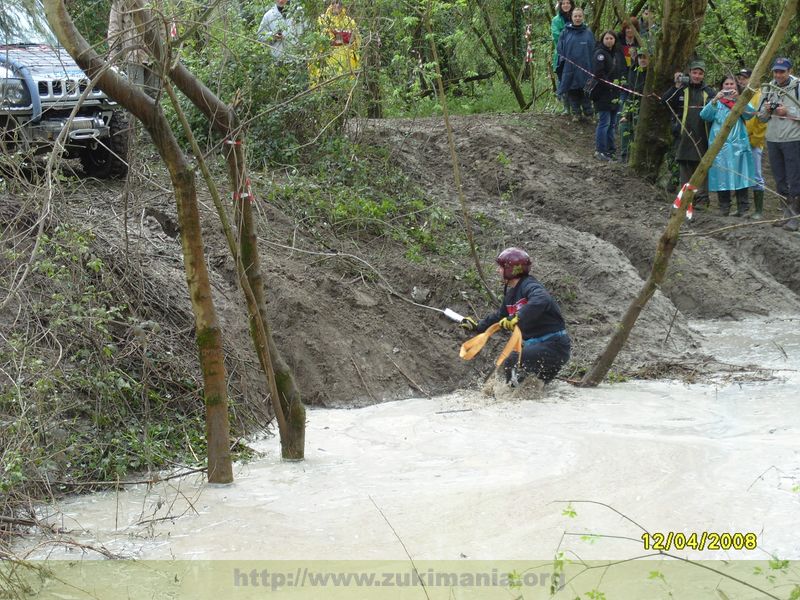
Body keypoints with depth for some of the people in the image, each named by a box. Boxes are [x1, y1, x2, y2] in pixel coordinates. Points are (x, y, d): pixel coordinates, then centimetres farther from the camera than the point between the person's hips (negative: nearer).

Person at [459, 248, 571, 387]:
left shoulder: (529, 286, -17)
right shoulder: (510, 293, 13)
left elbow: (541, 301, -41)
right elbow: (500, 316, 30)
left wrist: (518, 318, -47)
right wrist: (478, 326, 31)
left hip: (554, 345, -10)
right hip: (534, 344, 10)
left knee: (512, 362, -25)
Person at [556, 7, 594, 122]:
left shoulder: (588, 33, 4)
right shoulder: (566, 33, 4)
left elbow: (593, 52, 4)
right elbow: (560, 50, 5)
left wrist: (592, 68, -2)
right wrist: (562, 62, -6)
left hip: (584, 69, 0)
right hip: (569, 69, 0)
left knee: (585, 92, 3)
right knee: (572, 93, 4)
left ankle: (587, 113, 10)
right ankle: (575, 113, 12)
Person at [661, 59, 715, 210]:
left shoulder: (709, 92, 7)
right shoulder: (681, 90, 6)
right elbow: (664, 100, -7)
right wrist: (676, 87, -14)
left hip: (702, 137, -1)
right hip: (684, 136, 1)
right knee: (685, 169, 6)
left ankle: (701, 199, 3)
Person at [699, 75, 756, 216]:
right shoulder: (717, 102, 14)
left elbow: (750, 113, -6)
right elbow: (704, 115, -4)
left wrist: (738, 99, -19)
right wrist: (715, 100, -18)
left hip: (738, 144, 0)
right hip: (720, 145, 0)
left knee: (740, 175, -6)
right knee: (721, 176, -4)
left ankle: (743, 208, -4)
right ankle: (724, 208, 2)